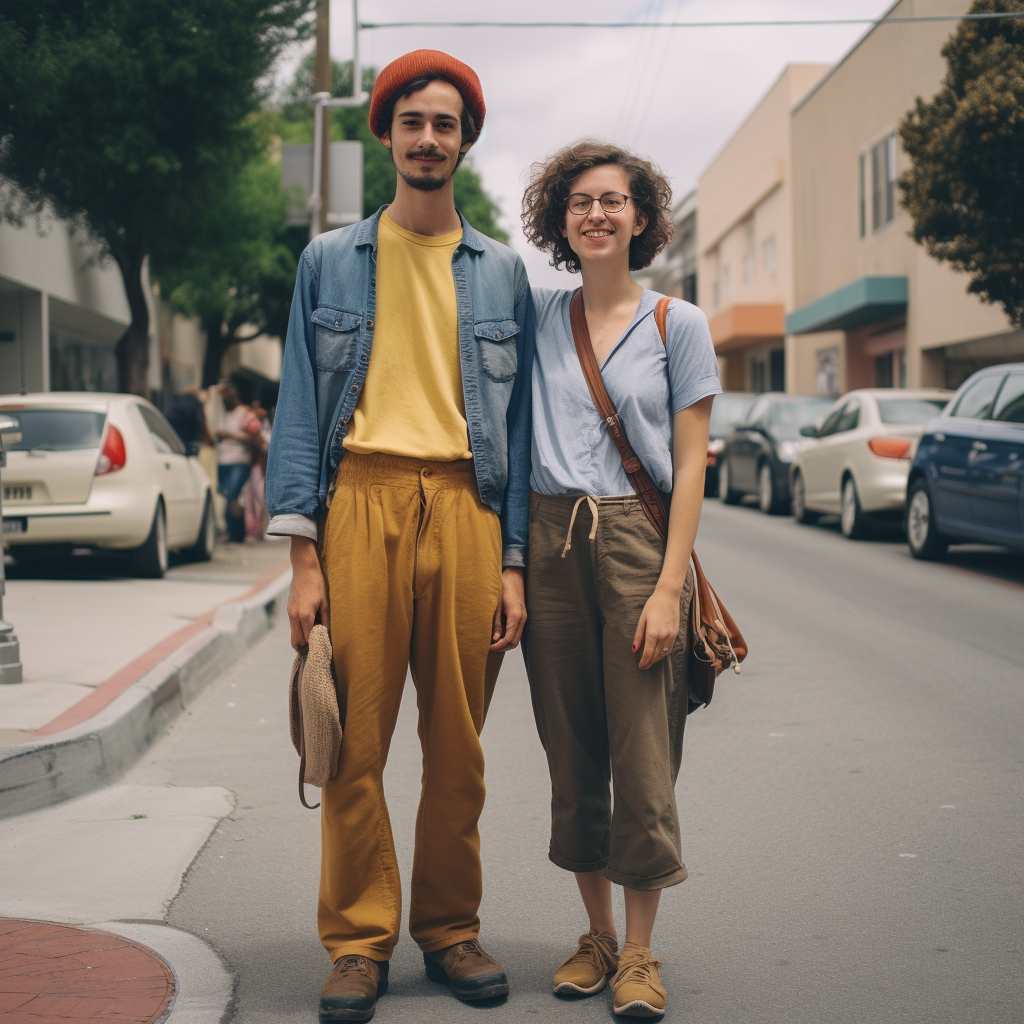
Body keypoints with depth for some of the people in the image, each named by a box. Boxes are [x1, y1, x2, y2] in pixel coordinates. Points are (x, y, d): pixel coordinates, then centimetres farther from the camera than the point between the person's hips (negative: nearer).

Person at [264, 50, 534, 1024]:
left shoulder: (502, 271, 15)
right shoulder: (330, 259, 11)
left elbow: (519, 424, 12)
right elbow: (299, 406, 6)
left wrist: (514, 565, 4)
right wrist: (303, 558, -3)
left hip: (465, 507, 1)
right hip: (360, 501, -1)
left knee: (458, 744, 3)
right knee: (356, 740, -3)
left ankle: (450, 929, 17)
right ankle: (359, 940, 9)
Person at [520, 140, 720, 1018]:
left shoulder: (678, 324, 3)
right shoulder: (536, 314, 9)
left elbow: (689, 465, 0)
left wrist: (669, 585, -10)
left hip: (639, 542, -2)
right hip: (551, 543, 3)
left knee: (641, 751, -3)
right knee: (571, 752, 7)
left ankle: (640, 953, 9)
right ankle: (597, 936, 21)